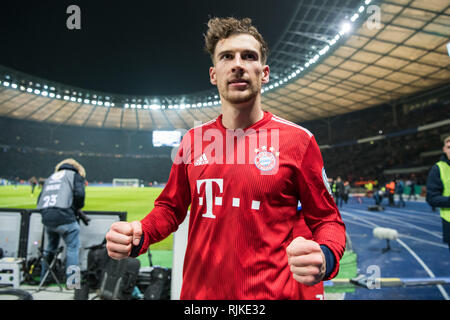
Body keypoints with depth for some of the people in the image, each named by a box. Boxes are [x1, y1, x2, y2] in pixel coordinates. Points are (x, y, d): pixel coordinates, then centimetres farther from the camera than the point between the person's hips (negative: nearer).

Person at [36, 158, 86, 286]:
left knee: (51, 246, 24)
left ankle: (43, 277, 35)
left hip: (46, 218, 7)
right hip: (64, 217, -6)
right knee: (73, 247, 2)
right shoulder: (75, 175, 10)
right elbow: (79, 193, -8)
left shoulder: (51, 177, 28)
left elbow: (40, 199, 21)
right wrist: (78, 208, 8)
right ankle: (72, 281, 1)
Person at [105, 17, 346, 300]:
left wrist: (324, 259, -24)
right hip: (197, 291, 4)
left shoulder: (299, 140, -9)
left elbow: (328, 220, -3)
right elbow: (171, 207, 10)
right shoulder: (193, 140, 0)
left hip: (274, 292, -2)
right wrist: (138, 238, -9)